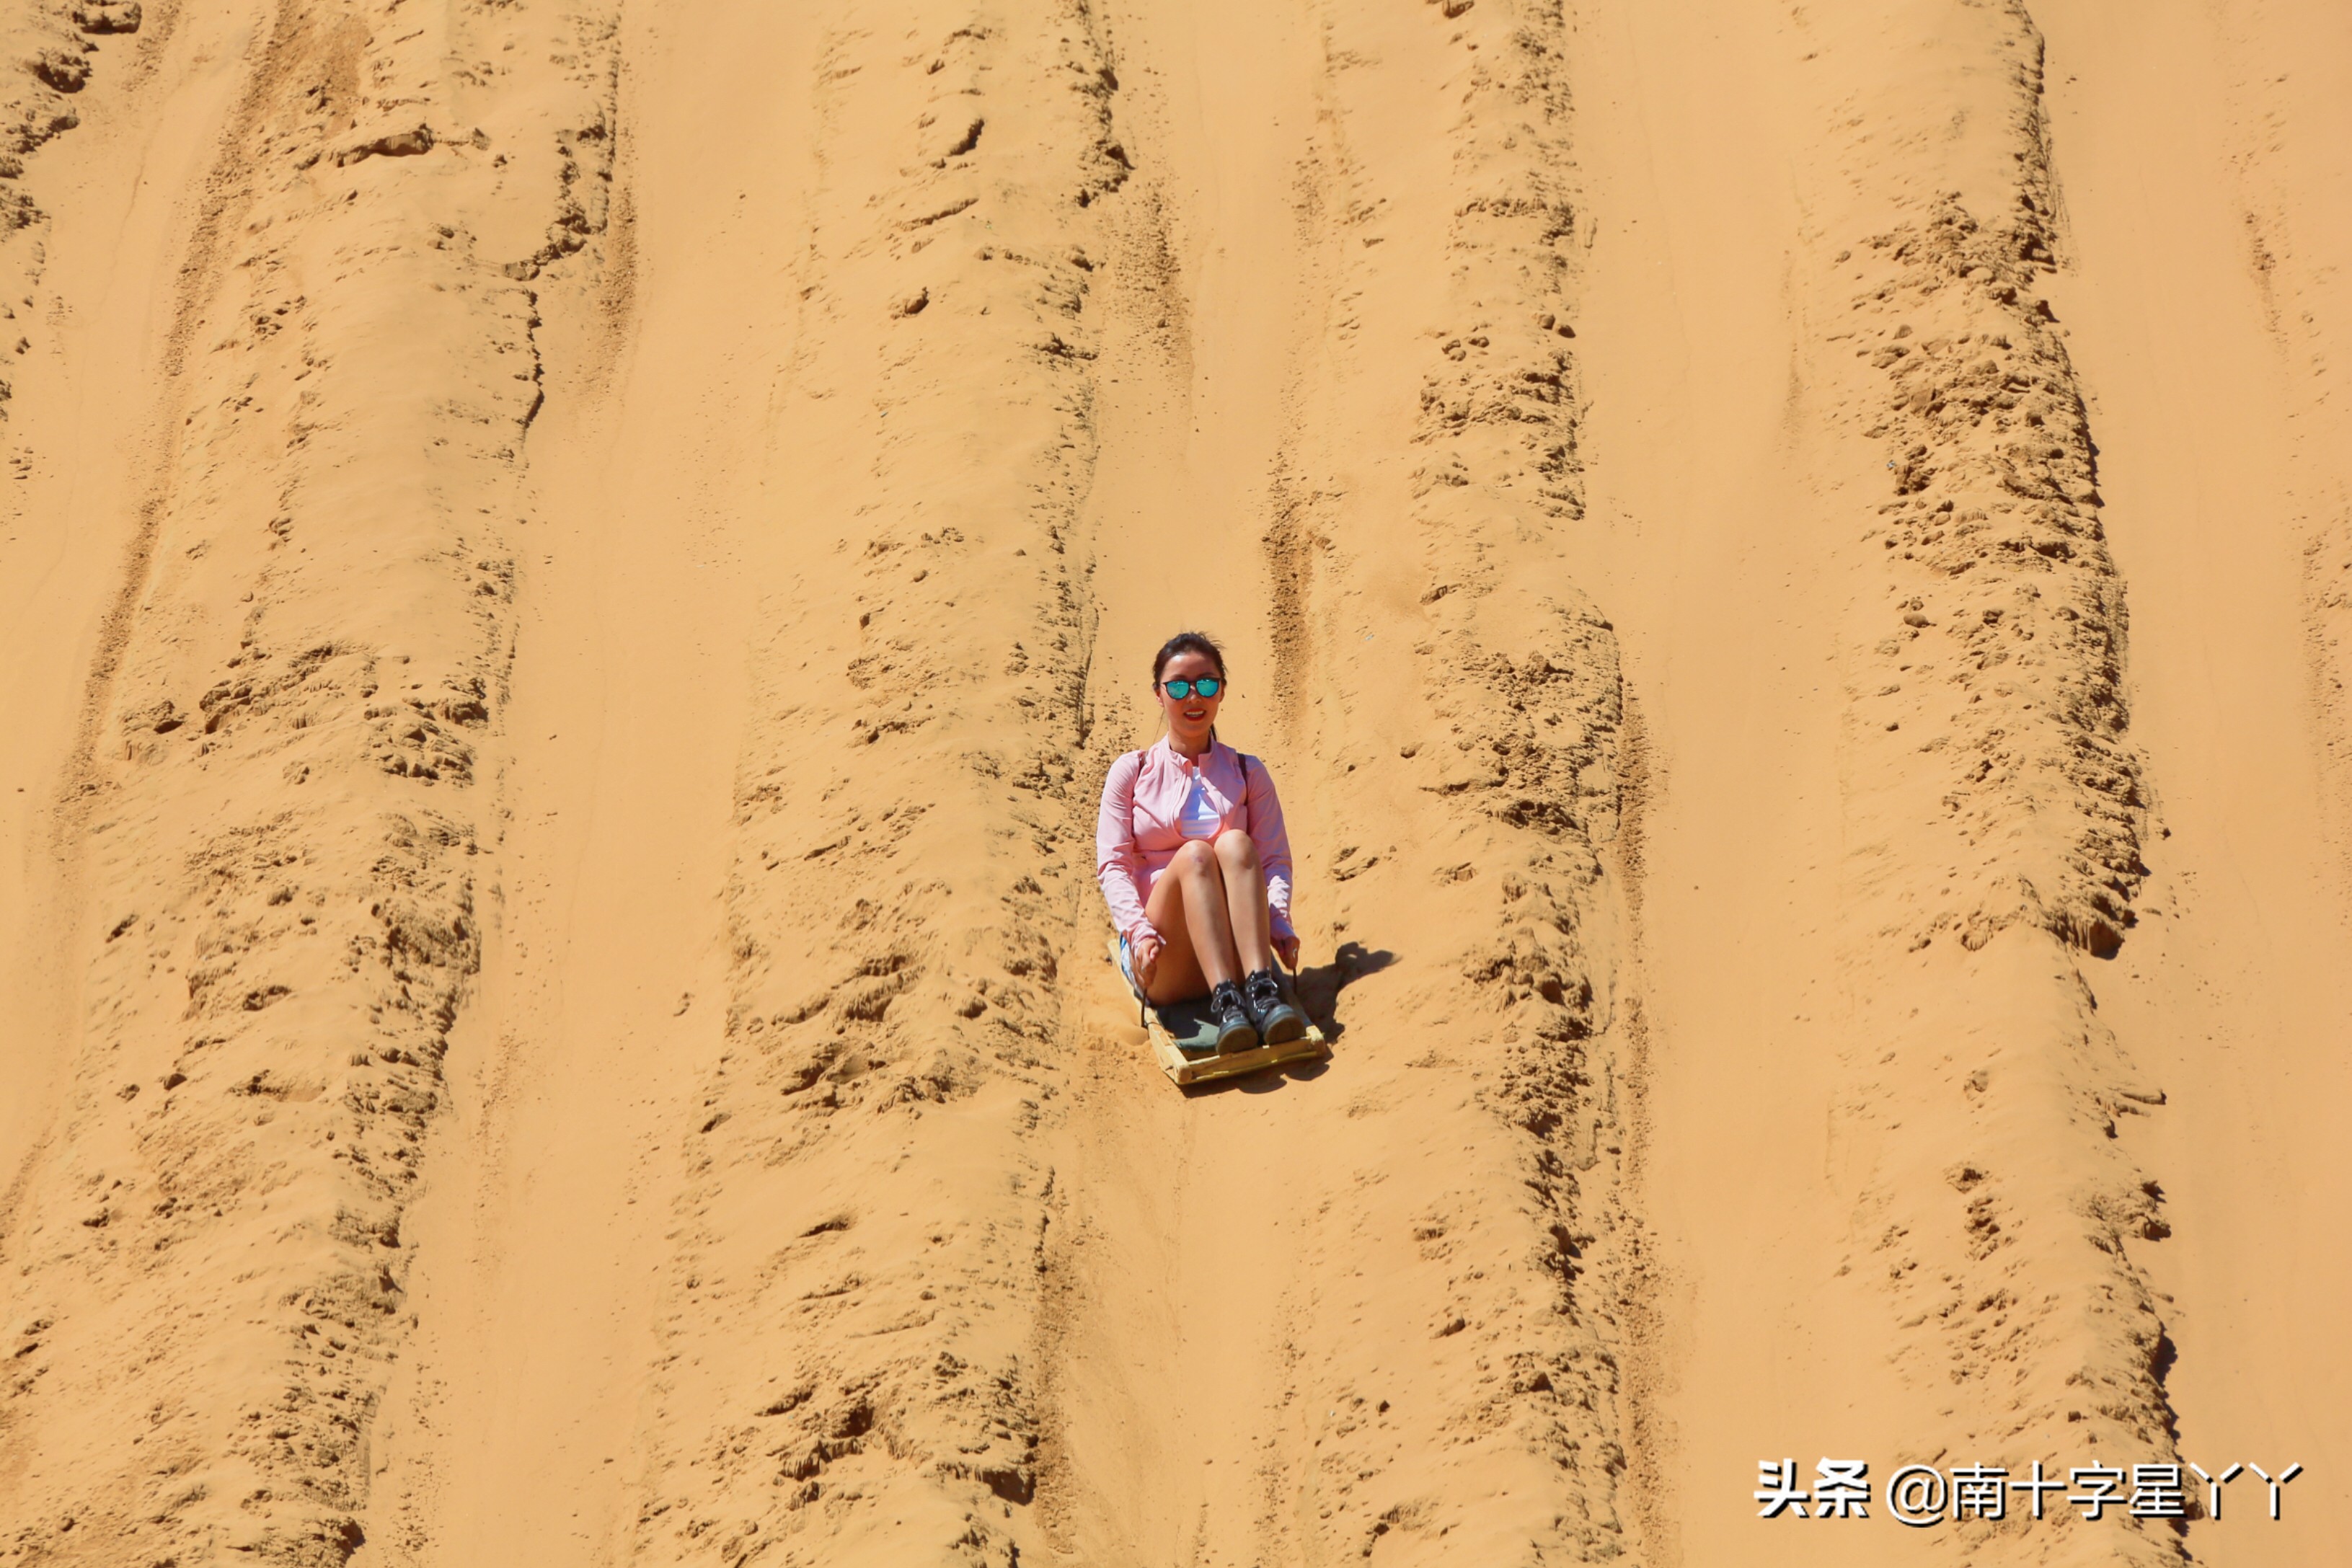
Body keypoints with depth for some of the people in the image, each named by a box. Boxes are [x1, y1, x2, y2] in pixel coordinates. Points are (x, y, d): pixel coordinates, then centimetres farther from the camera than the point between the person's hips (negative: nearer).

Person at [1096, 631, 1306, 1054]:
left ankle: (1262, 990, -44)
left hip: (1234, 952, 1)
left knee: (1235, 843, -26)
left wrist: (1280, 924, -14)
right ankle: (1224, 1002, -47)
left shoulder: (1247, 773, 18)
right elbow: (1112, 865, 3)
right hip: (1163, 961, -1)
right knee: (1194, 853, -29)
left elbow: (1275, 859, 8)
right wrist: (1139, 932, -16)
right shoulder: (1132, 772, 14)